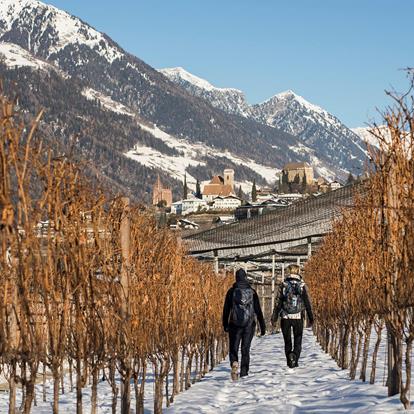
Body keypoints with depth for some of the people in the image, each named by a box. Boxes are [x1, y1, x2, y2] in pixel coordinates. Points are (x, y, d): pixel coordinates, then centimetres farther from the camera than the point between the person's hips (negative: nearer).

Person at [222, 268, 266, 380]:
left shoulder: (231, 291, -2)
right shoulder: (252, 292, 1)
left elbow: (226, 309, 0)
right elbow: (258, 310, 2)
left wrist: (225, 325, 8)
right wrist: (262, 326, 6)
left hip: (234, 324, -1)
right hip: (249, 324, 1)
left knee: (233, 348, 6)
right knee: (245, 349, 9)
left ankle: (234, 363, -24)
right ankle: (244, 373, 6)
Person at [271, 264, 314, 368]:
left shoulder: (284, 285, -1)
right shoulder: (302, 285, -1)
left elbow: (278, 302, -1)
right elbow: (307, 303, 0)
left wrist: (274, 317, 3)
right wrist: (311, 318, 7)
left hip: (285, 317, 0)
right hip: (298, 317, 0)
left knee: (287, 341, 11)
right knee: (298, 341, 7)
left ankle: (290, 361, -3)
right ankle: (295, 356, -20)